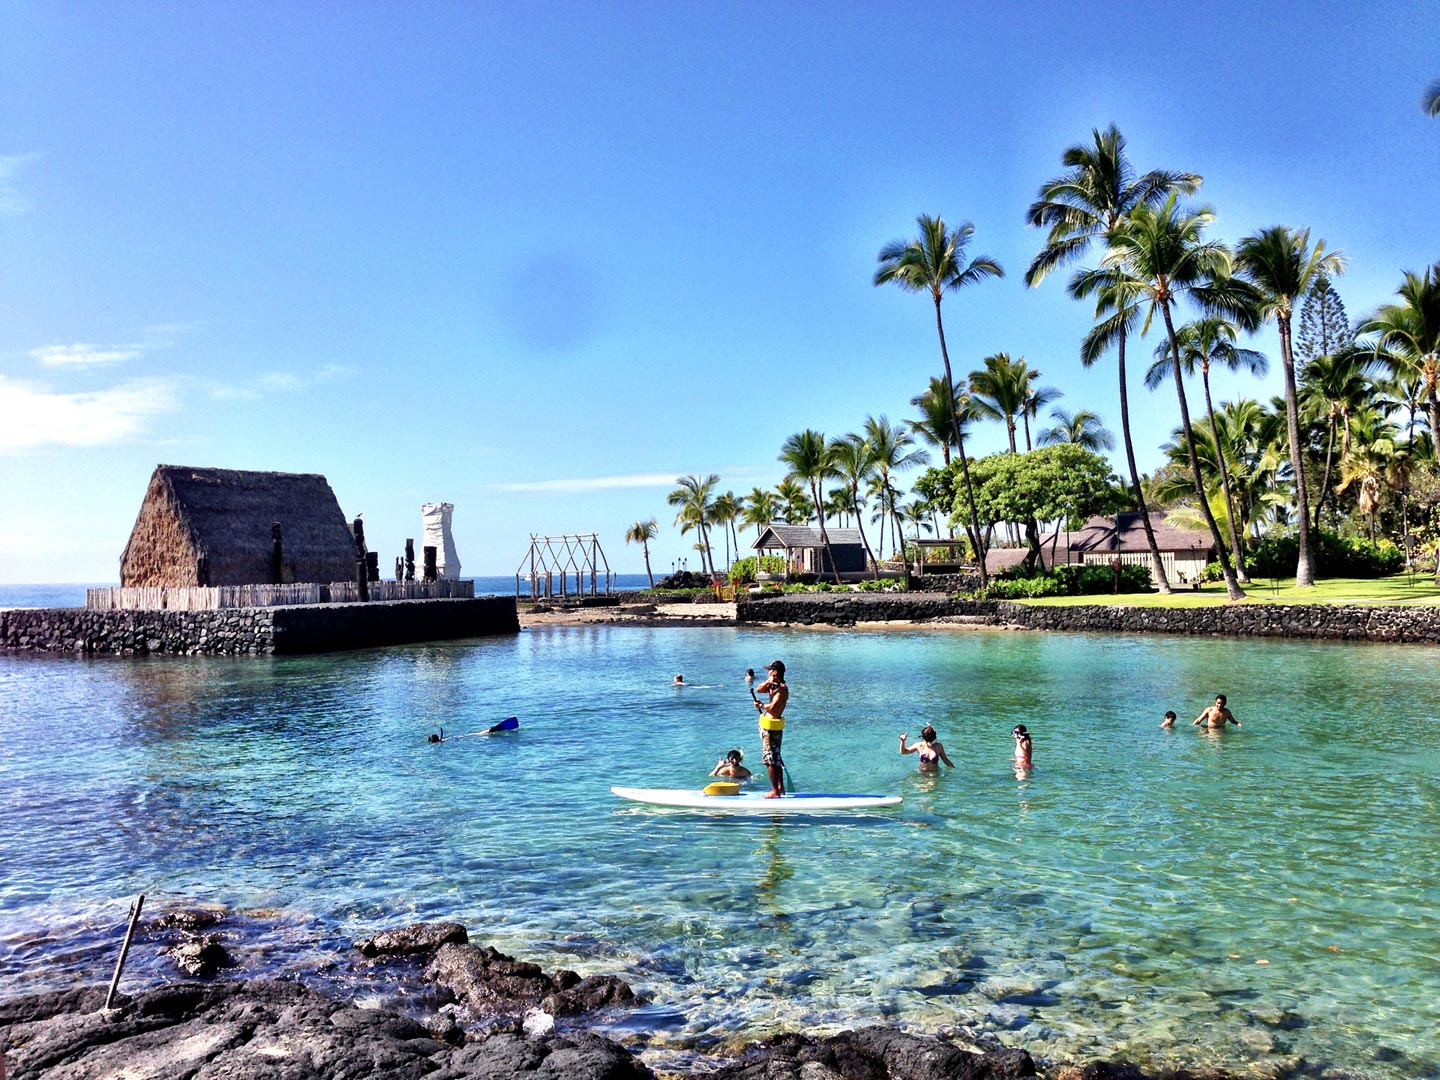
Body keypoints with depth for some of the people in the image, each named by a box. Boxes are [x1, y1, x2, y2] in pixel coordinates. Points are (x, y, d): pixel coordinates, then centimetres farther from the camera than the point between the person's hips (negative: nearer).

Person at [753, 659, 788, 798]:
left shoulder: (782, 689, -19)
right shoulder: (774, 685, 10)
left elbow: (772, 707, -27)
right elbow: (758, 690, 10)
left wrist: (761, 705, -10)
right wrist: (767, 682, -7)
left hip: (771, 727, -10)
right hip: (769, 726, 10)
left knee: (769, 759, -5)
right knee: (775, 758, 17)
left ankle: (775, 791, 0)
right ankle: (780, 787, 26)